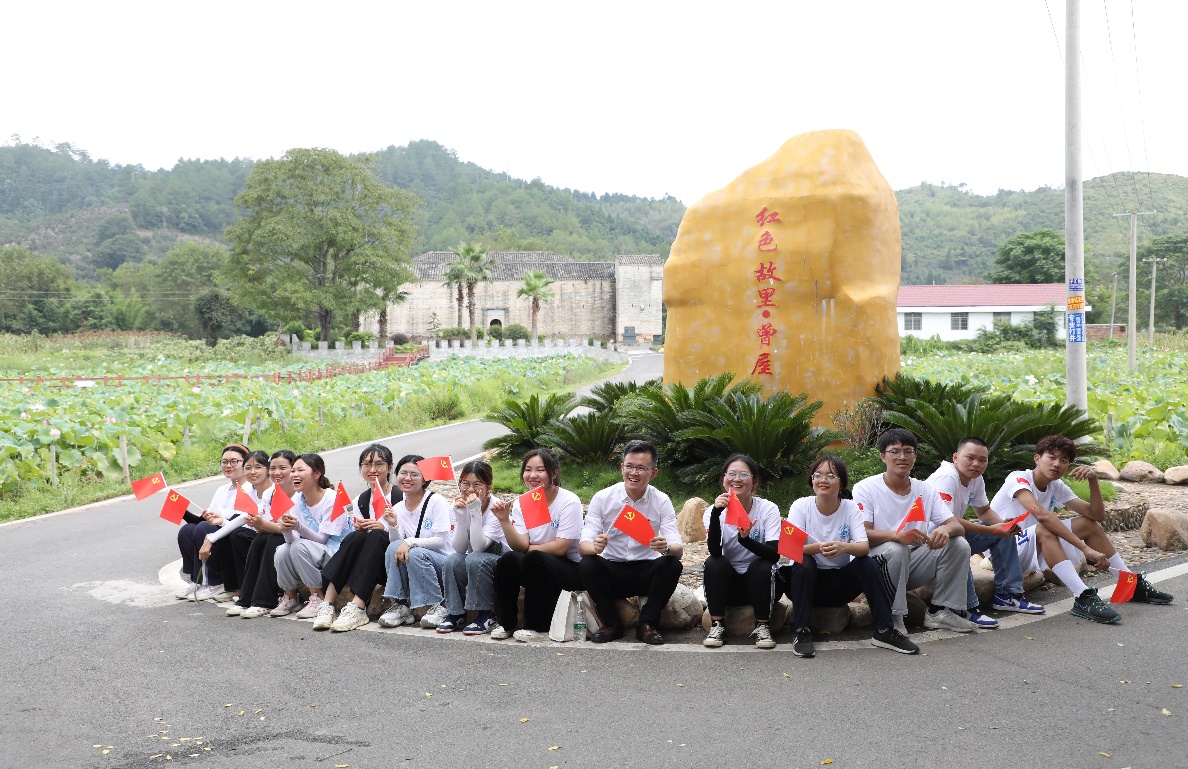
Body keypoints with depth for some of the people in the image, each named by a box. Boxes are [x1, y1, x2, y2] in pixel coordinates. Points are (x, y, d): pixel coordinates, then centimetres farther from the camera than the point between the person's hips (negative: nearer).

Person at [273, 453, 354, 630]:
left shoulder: (332, 500, -17)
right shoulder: (297, 500, 2)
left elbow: (321, 538, -20)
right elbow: (291, 540, -6)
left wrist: (298, 526, -36)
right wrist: (287, 529, -29)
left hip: (337, 552, -6)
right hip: (310, 553, 6)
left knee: (300, 546, -30)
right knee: (282, 552, -21)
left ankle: (317, 599, -17)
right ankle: (290, 598, 3)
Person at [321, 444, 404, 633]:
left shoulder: (401, 497, -6)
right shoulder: (361, 500, 11)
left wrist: (385, 528, -22)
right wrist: (359, 529, -9)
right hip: (369, 566, 4)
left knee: (376, 536, -31)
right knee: (356, 537, -25)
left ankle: (357, 609, -38)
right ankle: (328, 603, -32)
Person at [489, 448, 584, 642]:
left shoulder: (569, 501, -11)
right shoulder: (521, 503, 3)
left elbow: (560, 547, -17)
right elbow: (520, 546, -10)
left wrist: (528, 549, -8)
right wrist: (504, 520, -24)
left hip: (570, 569, -4)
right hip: (535, 569, 4)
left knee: (534, 558, -33)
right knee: (507, 559, -25)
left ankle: (539, 628, -19)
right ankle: (506, 623, -7)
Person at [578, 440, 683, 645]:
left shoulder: (662, 501, -6)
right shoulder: (602, 498, -6)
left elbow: (678, 549, -14)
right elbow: (584, 544, -12)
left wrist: (666, 548, -39)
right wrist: (595, 547, -37)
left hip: (646, 573, 0)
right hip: (612, 572, 0)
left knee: (672, 565, -29)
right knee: (587, 564, -29)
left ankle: (647, 624, -11)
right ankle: (611, 624, -8)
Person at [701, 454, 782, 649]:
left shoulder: (768, 509, -11)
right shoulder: (715, 512, -7)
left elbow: (775, 555, -23)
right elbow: (715, 551, -25)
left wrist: (746, 539, -41)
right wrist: (716, 513, -38)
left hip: (760, 583, -1)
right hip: (728, 585, 1)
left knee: (762, 566, -30)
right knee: (714, 563, -26)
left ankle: (762, 626, -15)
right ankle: (717, 625, -15)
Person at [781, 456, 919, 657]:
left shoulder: (851, 508, -5)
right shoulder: (801, 506, -10)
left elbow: (864, 547, -18)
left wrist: (844, 547, -42)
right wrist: (818, 548, -44)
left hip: (839, 584, 2)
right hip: (806, 580, -1)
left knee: (869, 564, -23)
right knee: (803, 563, -32)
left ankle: (885, 631, -14)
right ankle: (802, 633, -28)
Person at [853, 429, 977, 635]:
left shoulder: (925, 490, 7)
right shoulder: (866, 488, -8)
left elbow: (958, 527, -1)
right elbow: (861, 535, -20)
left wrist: (945, 529, -27)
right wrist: (898, 535, -39)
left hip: (913, 567, 5)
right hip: (877, 566, -5)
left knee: (959, 545, -12)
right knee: (896, 549, -36)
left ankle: (940, 611, -1)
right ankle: (893, 617, -18)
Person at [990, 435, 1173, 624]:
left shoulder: (1057, 487, 4)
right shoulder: (1018, 479, -21)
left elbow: (1097, 515, -1)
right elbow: (1041, 514, -38)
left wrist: (1093, 480, -18)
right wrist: (1086, 548, -41)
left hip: (1032, 553, 8)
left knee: (1089, 524, 3)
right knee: (1044, 531, -36)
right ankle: (1083, 598, -39)